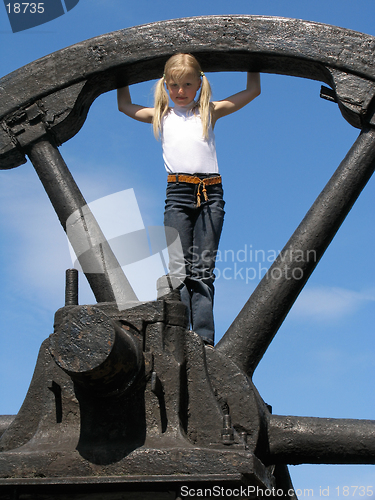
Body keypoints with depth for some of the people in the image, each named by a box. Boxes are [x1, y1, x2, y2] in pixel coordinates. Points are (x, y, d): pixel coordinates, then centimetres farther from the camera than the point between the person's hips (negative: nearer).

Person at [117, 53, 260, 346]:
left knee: (203, 269, -4)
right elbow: (125, 105, 32)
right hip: (178, 193, 1)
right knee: (178, 269, -8)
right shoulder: (161, 116, 19)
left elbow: (253, 91, 22)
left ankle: (204, 339, -7)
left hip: (210, 193, 0)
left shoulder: (210, 112, 16)